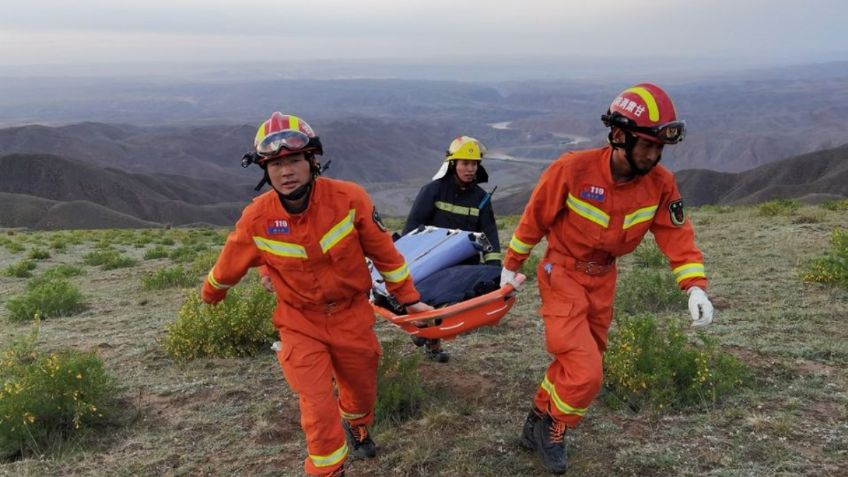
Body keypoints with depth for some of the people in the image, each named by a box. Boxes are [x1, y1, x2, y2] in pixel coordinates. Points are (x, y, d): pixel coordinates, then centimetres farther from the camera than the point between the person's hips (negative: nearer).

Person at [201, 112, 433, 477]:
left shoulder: (349, 198, -21)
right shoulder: (257, 218, -18)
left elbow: (384, 252, -8)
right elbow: (230, 265, 1)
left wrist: (409, 298, 0)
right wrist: (210, 294, 19)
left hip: (352, 315, 2)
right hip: (300, 323, -1)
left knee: (363, 390, 20)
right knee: (319, 407, -6)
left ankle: (356, 427, 57)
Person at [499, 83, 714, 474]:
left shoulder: (660, 183, -12)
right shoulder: (573, 169, -25)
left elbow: (677, 235, -7)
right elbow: (535, 218, -12)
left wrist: (695, 286, -22)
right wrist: (511, 266, 0)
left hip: (603, 279, 6)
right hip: (562, 275, -5)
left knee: (573, 363, 17)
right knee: (585, 373, -13)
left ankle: (538, 424, 38)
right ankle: (553, 429, 15)